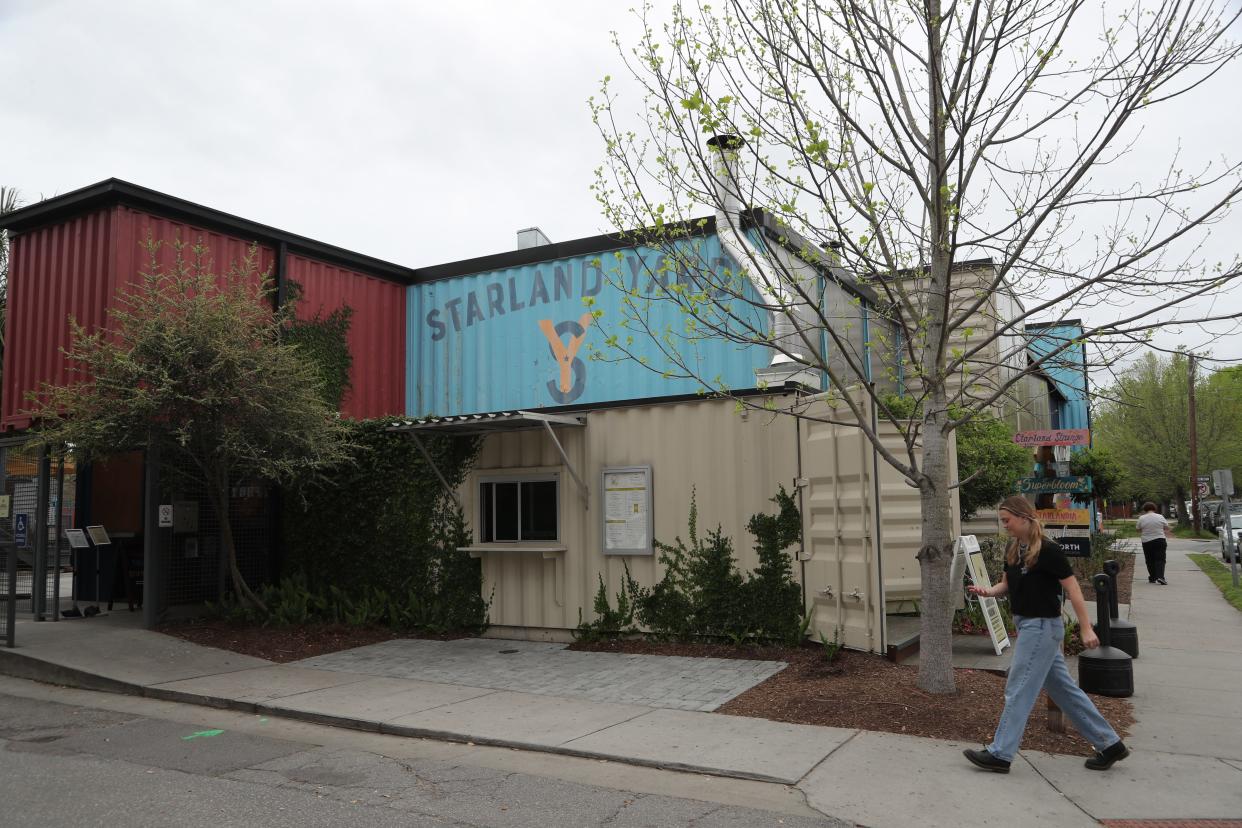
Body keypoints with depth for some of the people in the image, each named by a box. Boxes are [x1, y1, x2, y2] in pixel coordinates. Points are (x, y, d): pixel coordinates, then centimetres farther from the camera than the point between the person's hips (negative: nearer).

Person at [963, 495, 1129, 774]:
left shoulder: (1047, 550, -18)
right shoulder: (1012, 549, 6)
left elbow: (1073, 588, -16)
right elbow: (1007, 585, 14)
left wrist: (1086, 628, -16)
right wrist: (989, 591, -8)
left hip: (1042, 626, -9)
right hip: (1027, 625, 9)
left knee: (1019, 690, -4)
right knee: (1064, 690, 15)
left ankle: (1000, 754, 3)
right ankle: (1109, 744, 26)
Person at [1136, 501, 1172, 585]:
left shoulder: (1141, 518, -3)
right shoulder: (1160, 517, -3)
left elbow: (1139, 530, 6)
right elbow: (1167, 528, 5)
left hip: (1146, 542, 1)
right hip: (1160, 541, -1)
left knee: (1150, 561, 10)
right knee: (1160, 559, 0)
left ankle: (1152, 578, 14)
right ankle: (1160, 577, -16)